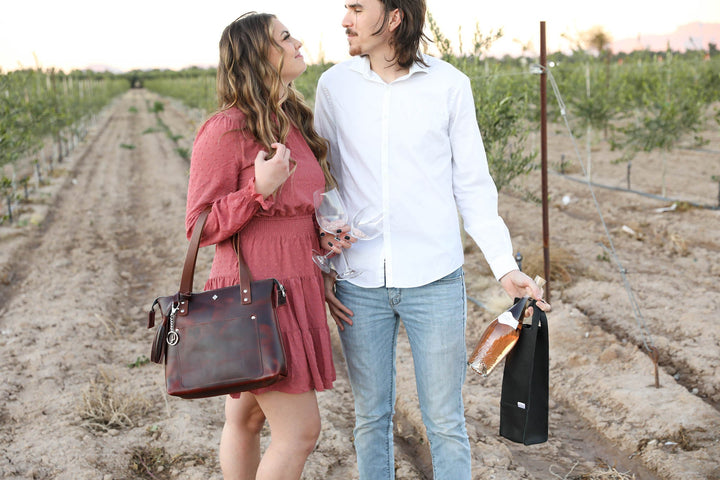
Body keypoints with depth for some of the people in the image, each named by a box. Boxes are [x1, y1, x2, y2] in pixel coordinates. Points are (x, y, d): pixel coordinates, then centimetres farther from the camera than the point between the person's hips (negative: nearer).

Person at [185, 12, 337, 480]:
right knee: (301, 429, -5)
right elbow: (201, 227, -12)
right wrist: (259, 189, -25)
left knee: (248, 418, 17)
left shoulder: (294, 123, 11)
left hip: (295, 288, 8)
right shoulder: (226, 130, -15)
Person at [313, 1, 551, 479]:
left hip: (435, 281, -1)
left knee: (445, 421, 8)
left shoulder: (449, 85, -2)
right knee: (371, 417, 13)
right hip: (360, 286, 1)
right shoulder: (335, 85, 2)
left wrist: (506, 266, -4)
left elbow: (472, 185, 3)